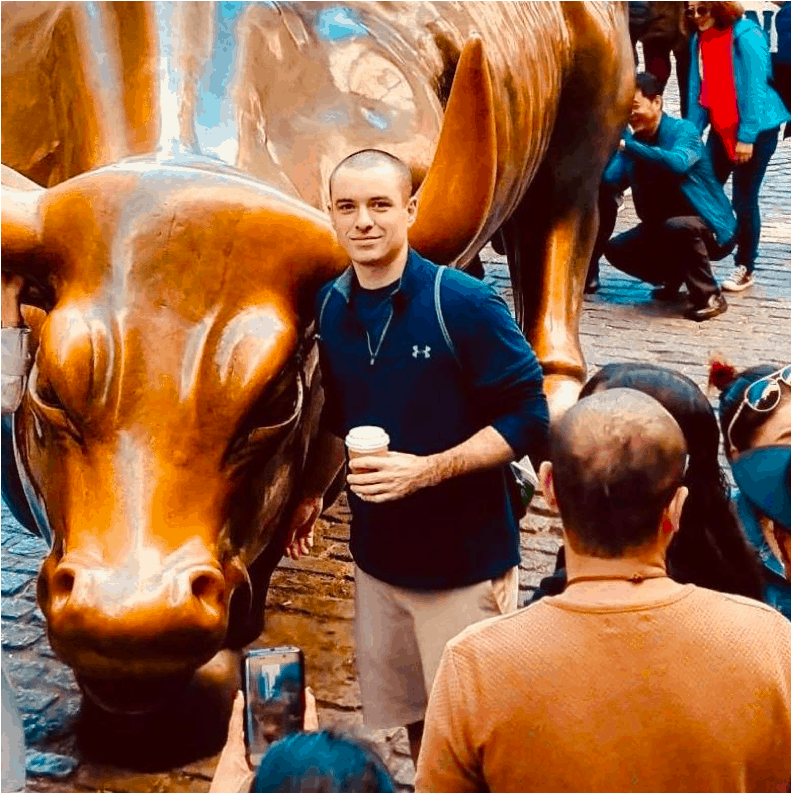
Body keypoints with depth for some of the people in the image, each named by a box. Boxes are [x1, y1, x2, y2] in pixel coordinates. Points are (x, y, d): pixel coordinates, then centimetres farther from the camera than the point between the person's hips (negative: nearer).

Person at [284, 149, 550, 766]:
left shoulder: (465, 304, -17)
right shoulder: (330, 308, 1)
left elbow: (527, 419, -17)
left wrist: (426, 470, -25)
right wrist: (314, 492, 8)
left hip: (467, 560, -5)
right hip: (379, 557, 5)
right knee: (414, 717, 21)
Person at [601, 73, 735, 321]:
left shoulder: (682, 130, -18)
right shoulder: (632, 139, 1)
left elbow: (678, 163, -41)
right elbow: (610, 180, -13)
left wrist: (627, 146, -44)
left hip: (710, 229, -7)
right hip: (661, 228, 7)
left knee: (676, 226, -38)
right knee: (616, 250, -7)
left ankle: (710, 297, -19)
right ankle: (674, 278, 16)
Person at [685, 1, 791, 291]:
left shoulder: (745, 35, -18)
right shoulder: (699, 39, 2)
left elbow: (755, 88, -19)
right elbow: (697, 88, 7)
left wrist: (747, 136, -20)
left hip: (756, 128, -6)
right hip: (721, 127, 6)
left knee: (744, 199, -1)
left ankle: (745, 269, 13)